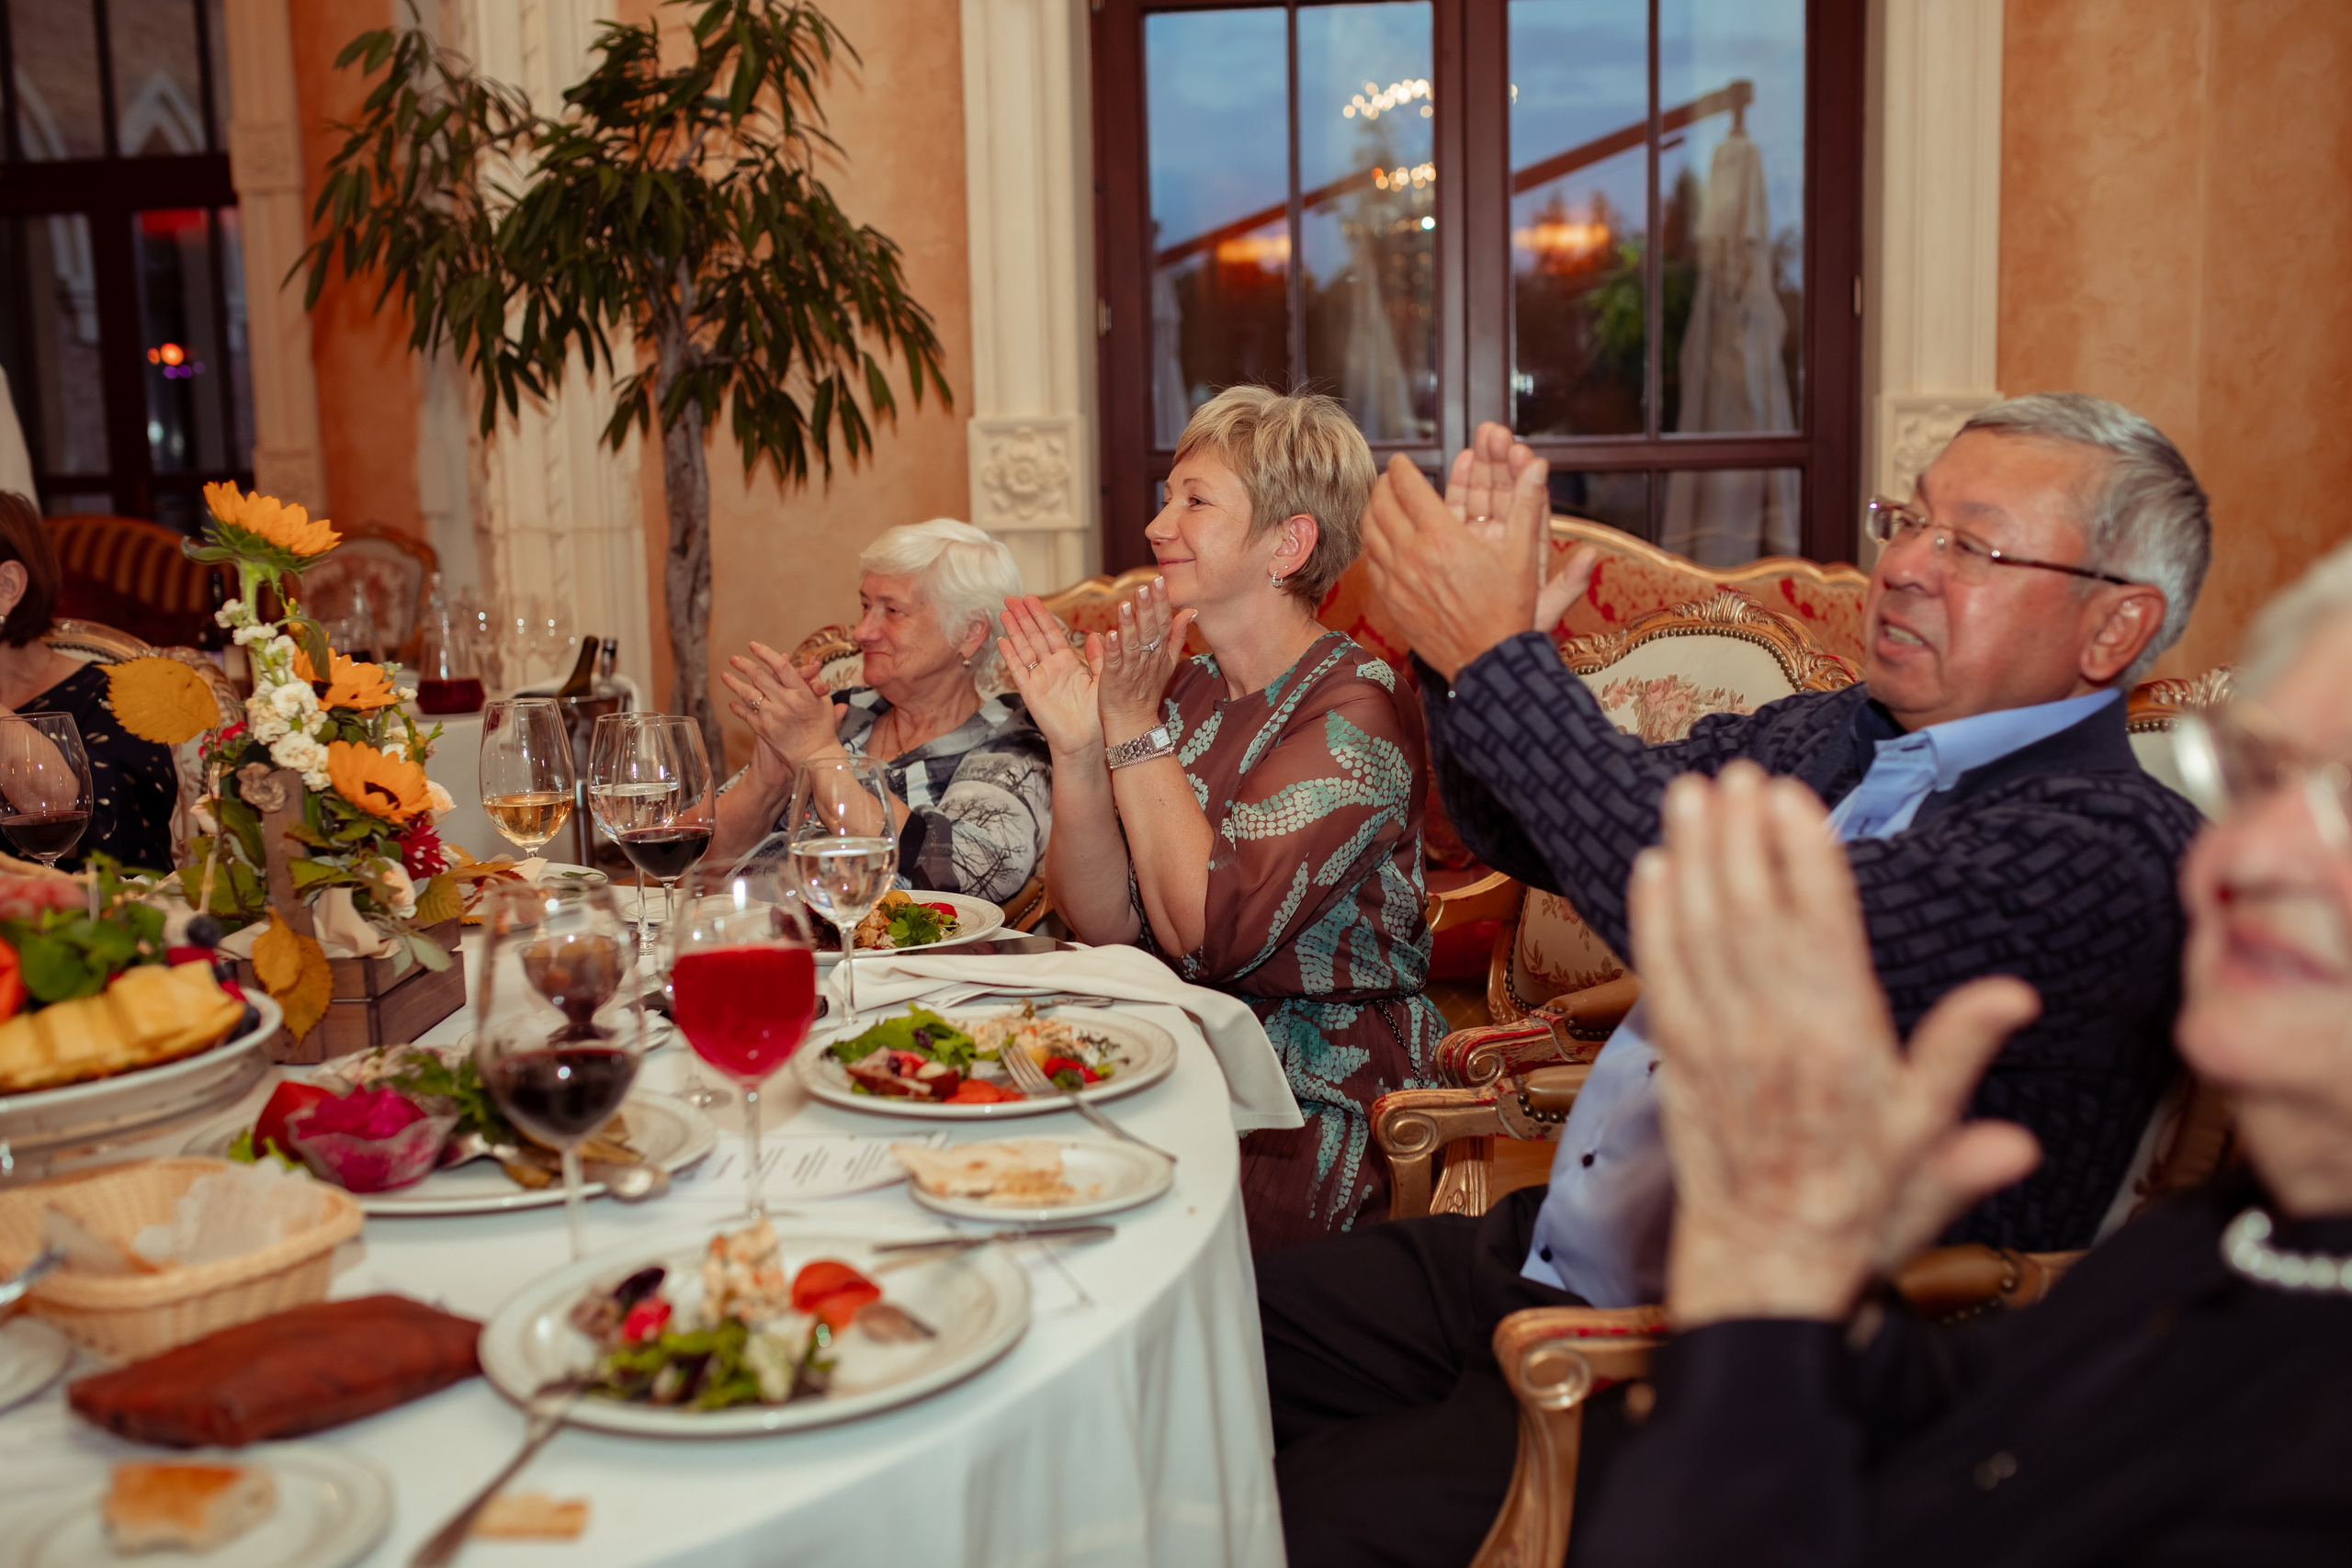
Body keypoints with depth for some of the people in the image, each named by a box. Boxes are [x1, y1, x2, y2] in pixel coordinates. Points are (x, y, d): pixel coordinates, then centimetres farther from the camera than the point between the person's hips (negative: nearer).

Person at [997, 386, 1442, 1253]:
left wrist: (1134, 728, -16)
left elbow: (1209, 932, -22)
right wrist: (1076, 749, -11)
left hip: (1318, 1109, -6)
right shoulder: (1184, 690, 8)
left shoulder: (1354, 714, -13)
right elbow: (1104, 921, 3)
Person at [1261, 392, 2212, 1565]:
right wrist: (1464, 643, -5)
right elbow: (1522, 837, 16)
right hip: (1544, 1254, 8)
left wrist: (1500, 655, -24)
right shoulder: (1820, 738, 10)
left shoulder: (2112, 844, -16)